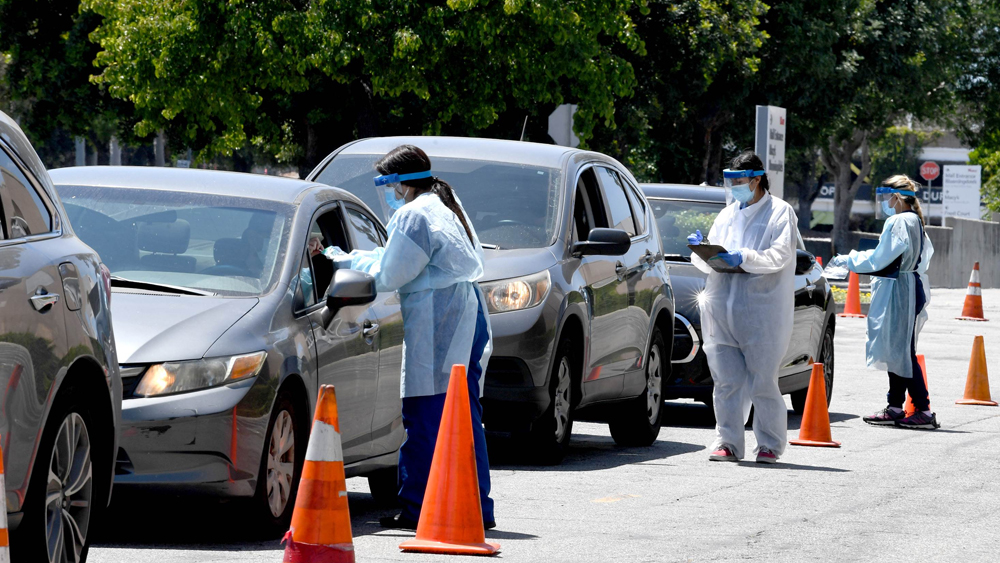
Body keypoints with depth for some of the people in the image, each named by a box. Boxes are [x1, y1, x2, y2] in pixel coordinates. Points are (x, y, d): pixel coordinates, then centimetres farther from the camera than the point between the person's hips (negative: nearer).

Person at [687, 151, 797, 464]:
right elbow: (709, 263, 20)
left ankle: (770, 444, 6)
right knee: (726, 380, 0)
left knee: (762, 381, -3)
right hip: (722, 307, 5)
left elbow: (779, 257, -10)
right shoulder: (727, 215, 22)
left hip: (762, 312, -5)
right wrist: (701, 250, -2)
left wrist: (744, 258, -22)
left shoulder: (780, 213, 4)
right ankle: (728, 442, 3)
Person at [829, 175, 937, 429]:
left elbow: (879, 260, -16)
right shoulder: (914, 221, 14)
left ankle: (923, 411, -11)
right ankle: (895, 408, 20)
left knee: (902, 352, -9)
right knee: (897, 352, 15)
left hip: (900, 293, -10)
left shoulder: (898, 222, -16)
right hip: (911, 291, 10)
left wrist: (847, 260, -4)